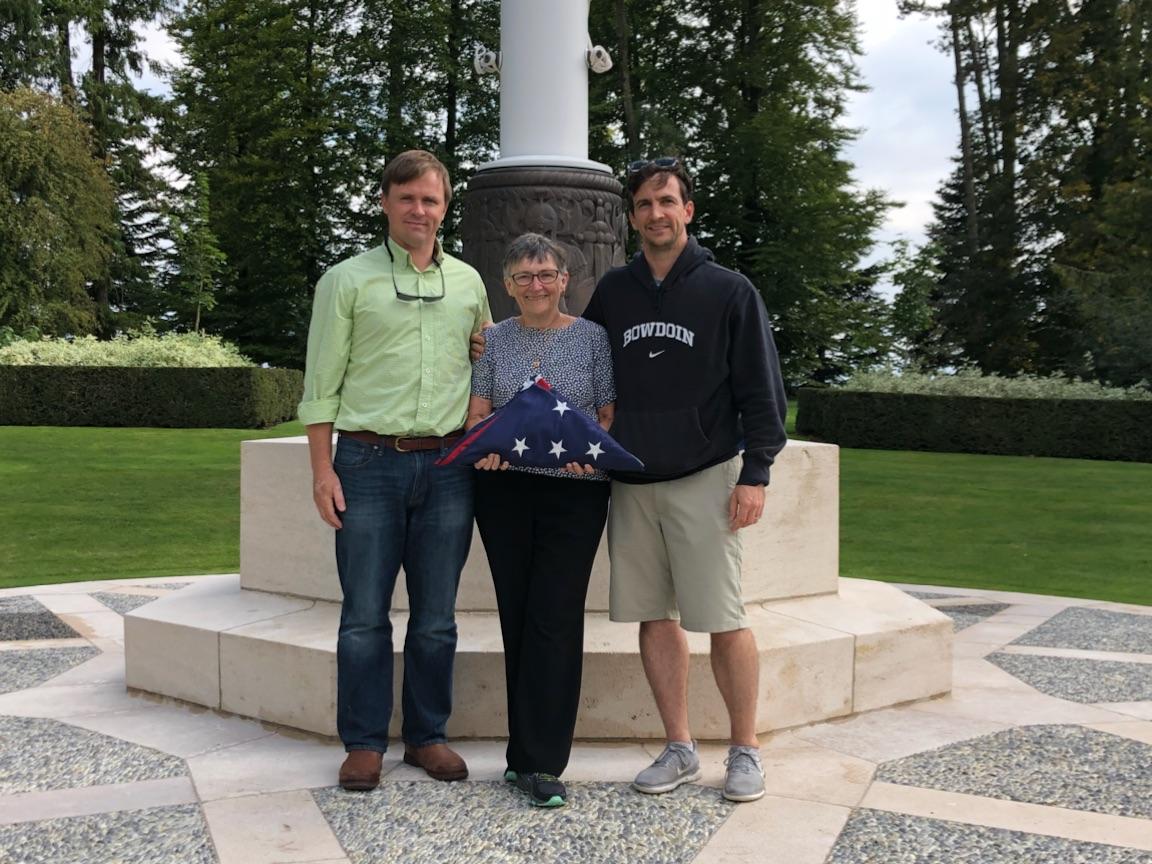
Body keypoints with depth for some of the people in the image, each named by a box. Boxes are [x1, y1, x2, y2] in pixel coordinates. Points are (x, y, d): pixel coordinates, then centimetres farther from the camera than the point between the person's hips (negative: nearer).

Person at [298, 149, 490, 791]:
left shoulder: (469, 282, 13)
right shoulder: (347, 280, 4)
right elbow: (322, 383, 2)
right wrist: (323, 469, -5)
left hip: (447, 465, 3)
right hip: (369, 462, -2)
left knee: (437, 617, 8)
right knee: (365, 614, 1)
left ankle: (428, 736, 21)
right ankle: (365, 743, 14)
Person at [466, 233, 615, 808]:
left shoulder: (592, 338, 4)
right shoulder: (493, 340, 10)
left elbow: (610, 415, 2)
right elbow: (477, 412, 6)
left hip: (574, 491, -2)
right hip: (504, 490, 3)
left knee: (554, 620, -7)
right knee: (516, 617, 6)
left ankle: (538, 762, -1)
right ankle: (531, 754, 17)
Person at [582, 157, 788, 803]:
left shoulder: (729, 291, 0)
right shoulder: (613, 293, 11)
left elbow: (762, 392, -1)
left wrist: (755, 473, -8)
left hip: (705, 481, -4)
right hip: (631, 483, 4)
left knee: (724, 621, -3)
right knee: (654, 617, 6)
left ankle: (746, 751, 12)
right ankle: (680, 749, 18)